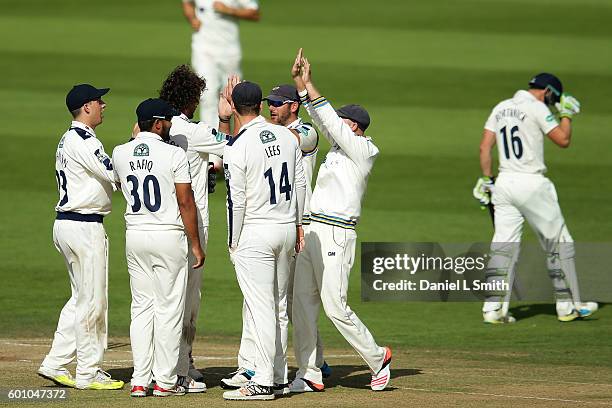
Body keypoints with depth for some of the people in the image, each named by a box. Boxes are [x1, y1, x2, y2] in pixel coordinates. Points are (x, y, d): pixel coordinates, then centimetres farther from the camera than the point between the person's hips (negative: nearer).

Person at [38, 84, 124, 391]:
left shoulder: (69, 140, 17)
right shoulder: (83, 141, -15)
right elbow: (116, 174, -20)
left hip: (66, 224, 10)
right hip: (84, 227, -10)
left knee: (82, 298, 16)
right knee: (92, 301, -3)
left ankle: (55, 364, 14)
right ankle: (88, 374, 2)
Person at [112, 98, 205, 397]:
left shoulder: (120, 154, 2)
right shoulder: (174, 154, -11)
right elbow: (185, 203, -11)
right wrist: (196, 245, -4)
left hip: (135, 236, 5)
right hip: (169, 237, -4)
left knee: (141, 306, 9)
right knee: (169, 308, 2)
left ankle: (140, 381, 5)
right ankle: (165, 381, 2)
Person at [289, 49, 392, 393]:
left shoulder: (363, 150, -7)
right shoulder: (340, 146, 17)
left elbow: (328, 120, -13)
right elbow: (321, 119, 18)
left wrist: (309, 84, -10)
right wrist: (300, 81, 10)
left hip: (336, 234, -9)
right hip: (312, 231, 9)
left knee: (335, 306, -9)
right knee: (303, 302, 4)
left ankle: (378, 357, 8)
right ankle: (310, 375, 6)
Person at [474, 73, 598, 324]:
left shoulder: (500, 108, 12)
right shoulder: (537, 108, -9)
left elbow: (485, 146, 9)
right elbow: (563, 140, -9)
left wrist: (486, 179, 11)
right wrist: (567, 114, 5)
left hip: (504, 182, 6)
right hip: (532, 184, -6)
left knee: (504, 246, 4)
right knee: (558, 243, 6)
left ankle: (493, 308, -5)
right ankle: (568, 305, 10)